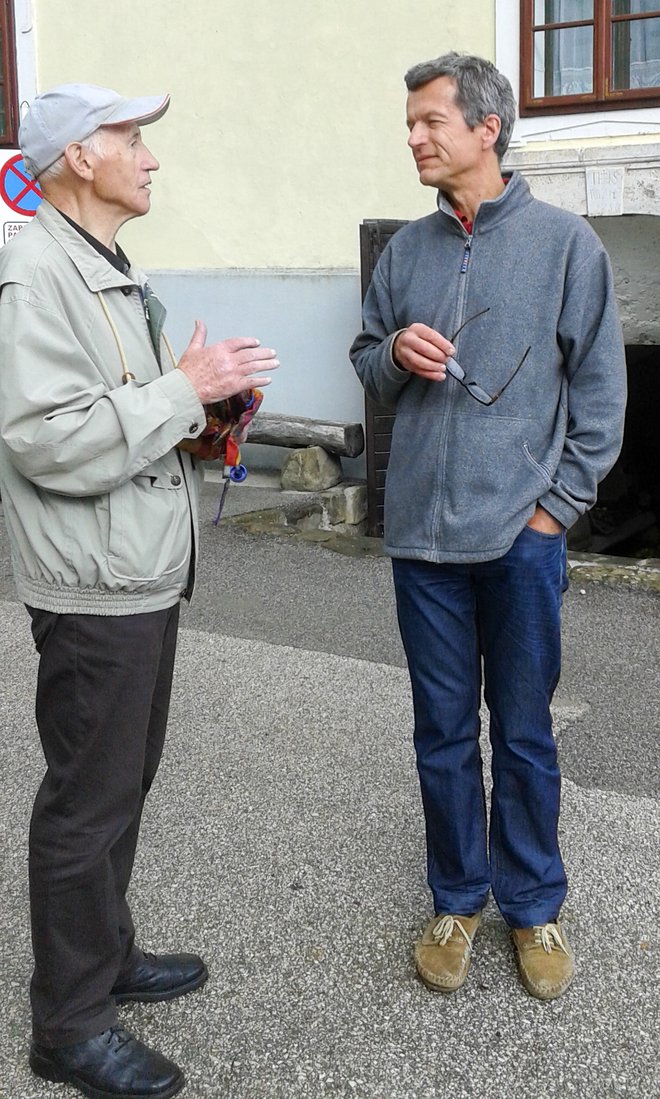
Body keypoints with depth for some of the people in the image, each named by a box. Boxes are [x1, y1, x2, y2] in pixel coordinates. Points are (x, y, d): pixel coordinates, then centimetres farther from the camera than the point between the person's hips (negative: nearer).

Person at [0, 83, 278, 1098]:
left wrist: (210, 409, 6)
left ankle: (105, 955, 37)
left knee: (122, 781, 20)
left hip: (145, 577, 10)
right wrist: (186, 388, -20)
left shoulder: (114, 276, 17)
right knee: (88, 803, 1)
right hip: (94, 589, -10)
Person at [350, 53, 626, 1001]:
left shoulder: (564, 242, -3)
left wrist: (558, 504, -6)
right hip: (423, 532, 3)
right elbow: (367, 363, 16)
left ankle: (533, 905, 26)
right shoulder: (406, 249, 8)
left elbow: (600, 388, -2)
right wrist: (395, 354, -7)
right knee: (443, 734, 12)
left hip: (522, 534, -3)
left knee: (524, 735, 9)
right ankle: (457, 899, 28)